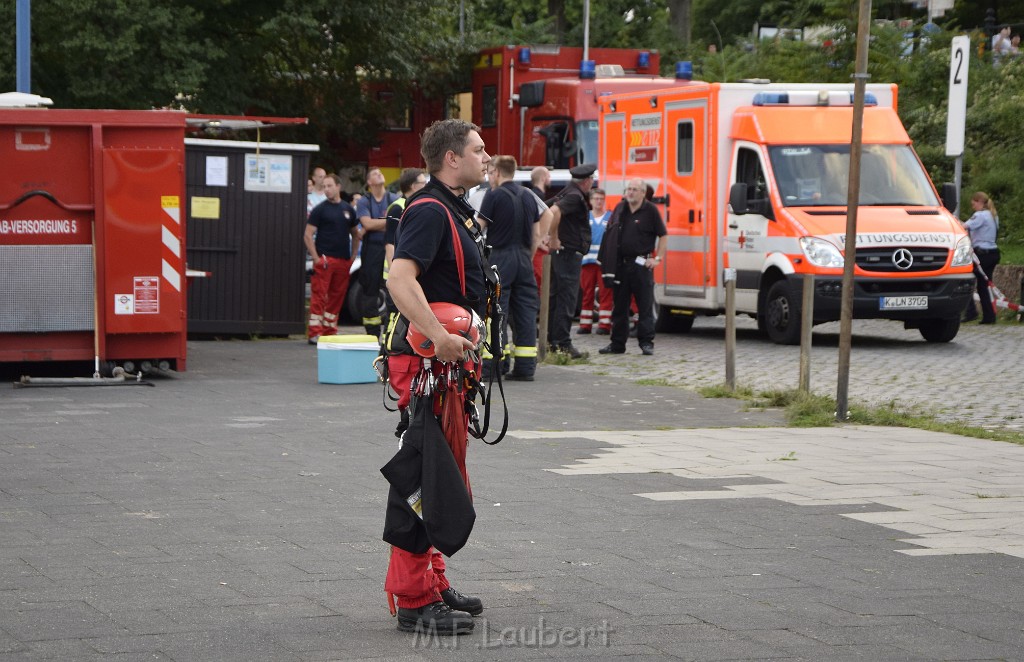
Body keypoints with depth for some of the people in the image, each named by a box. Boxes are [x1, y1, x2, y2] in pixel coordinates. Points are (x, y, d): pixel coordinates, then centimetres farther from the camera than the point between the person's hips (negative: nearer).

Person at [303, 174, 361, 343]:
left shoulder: (348, 209, 13)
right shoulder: (320, 209, 0)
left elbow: (355, 234, 22)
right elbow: (308, 235, -4)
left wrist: (352, 256, 11)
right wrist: (316, 258, -12)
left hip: (343, 261, 5)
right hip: (324, 259, -5)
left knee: (337, 297, 8)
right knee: (319, 297, -8)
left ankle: (330, 331, 16)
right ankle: (315, 333, -8)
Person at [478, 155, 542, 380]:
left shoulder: (494, 195, -7)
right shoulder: (529, 197, 11)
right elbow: (537, 234, 14)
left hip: (499, 257, -5)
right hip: (523, 258, 5)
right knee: (525, 313, 5)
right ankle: (525, 367, 4)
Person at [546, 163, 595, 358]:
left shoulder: (567, 193, 15)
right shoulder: (575, 197, -15)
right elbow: (554, 212, -31)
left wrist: (552, 239, 20)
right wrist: (554, 239, -22)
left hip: (561, 253, 10)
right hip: (570, 253, -10)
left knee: (556, 296, 13)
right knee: (567, 298, -10)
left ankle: (551, 339, 17)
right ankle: (562, 344, -12)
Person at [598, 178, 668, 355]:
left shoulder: (650, 210, -3)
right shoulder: (620, 208, 10)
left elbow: (663, 236, 0)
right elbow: (609, 233, 19)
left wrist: (658, 258, -7)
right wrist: (608, 260, 11)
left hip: (641, 265, -5)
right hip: (620, 263, 5)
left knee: (645, 306, -2)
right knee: (619, 306, 8)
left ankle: (647, 342, 2)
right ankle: (617, 344, 14)